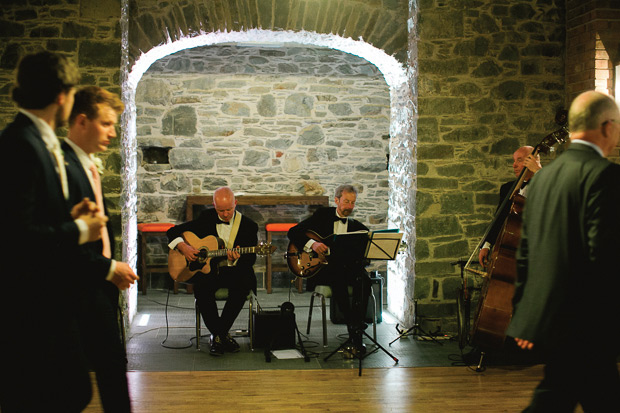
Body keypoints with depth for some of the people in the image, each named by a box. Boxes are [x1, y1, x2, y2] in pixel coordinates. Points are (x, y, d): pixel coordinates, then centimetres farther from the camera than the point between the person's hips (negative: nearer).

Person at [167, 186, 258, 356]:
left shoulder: (248, 225, 0)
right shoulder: (205, 218, 5)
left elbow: (250, 259, -4)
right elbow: (173, 231, 10)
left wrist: (235, 259, -27)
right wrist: (183, 246, -11)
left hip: (233, 271, 0)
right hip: (206, 269, 1)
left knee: (245, 283, -34)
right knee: (202, 286, -34)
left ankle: (219, 334, -18)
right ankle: (221, 334, -17)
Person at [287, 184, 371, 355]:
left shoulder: (358, 227, 17)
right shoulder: (322, 215, 10)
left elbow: (364, 259, 9)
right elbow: (293, 232, 2)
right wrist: (312, 244, -14)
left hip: (346, 268, 3)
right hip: (321, 269, -3)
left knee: (364, 279, -30)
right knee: (339, 279, -36)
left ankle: (356, 331, -35)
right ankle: (354, 331, -32)